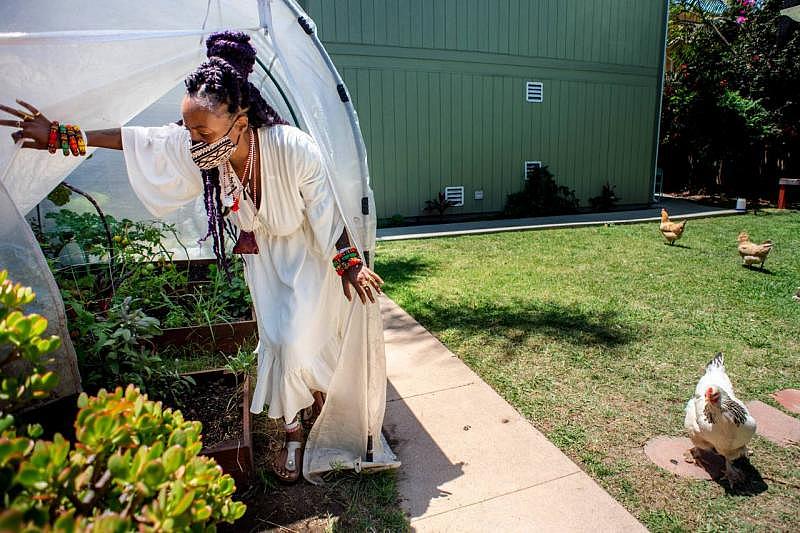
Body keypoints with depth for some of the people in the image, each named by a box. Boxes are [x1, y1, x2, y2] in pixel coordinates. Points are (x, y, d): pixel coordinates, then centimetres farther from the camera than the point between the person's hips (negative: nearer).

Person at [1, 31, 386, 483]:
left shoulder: (296, 150, -34)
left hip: (309, 255, -4)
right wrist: (60, 136, 1)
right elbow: (136, 139, -5)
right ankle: (293, 433, 27)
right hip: (262, 256, 4)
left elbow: (327, 213, -23)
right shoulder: (191, 146, -22)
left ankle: (323, 406, 27)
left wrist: (351, 265, -14)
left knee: (299, 343, -7)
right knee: (276, 343, 7)